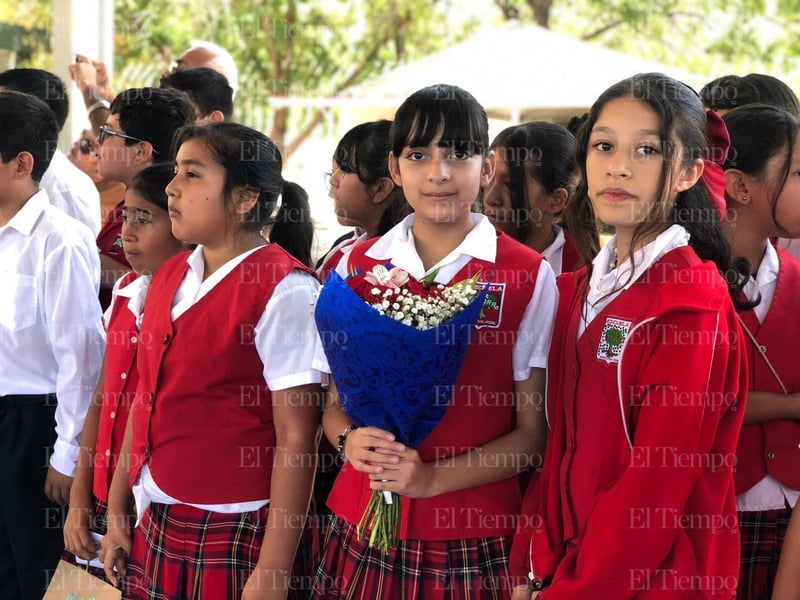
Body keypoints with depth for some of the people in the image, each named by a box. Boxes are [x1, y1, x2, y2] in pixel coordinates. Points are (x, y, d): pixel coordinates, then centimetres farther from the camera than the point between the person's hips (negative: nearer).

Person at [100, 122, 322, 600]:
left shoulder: (284, 289, -13)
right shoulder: (169, 277, 9)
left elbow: (296, 439, -15)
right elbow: (145, 401, 14)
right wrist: (118, 511, 12)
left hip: (235, 534, -7)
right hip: (156, 524, 7)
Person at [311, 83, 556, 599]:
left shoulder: (528, 277, -4)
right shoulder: (357, 267, 6)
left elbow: (533, 432, -4)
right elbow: (335, 400, 12)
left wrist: (433, 478, -17)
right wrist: (349, 439, -10)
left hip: (471, 546, -3)